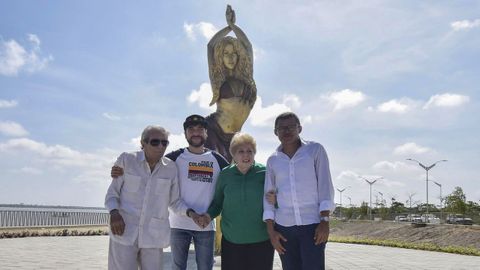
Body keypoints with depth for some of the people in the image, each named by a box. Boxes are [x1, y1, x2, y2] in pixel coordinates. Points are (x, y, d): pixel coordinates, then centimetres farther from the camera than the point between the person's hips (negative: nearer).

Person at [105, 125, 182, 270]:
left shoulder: (171, 168, 0)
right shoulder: (126, 160, -4)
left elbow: (175, 201, 8)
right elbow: (112, 193, 2)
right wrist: (114, 213, -16)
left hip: (153, 236, 2)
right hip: (124, 232, -2)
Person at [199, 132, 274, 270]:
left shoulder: (264, 173, -3)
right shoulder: (225, 174, 2)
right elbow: (217, 202, 13)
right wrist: (209, 215, -5)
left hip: (261, 240, -1)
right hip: (231, 240, 1)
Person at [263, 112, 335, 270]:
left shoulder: (315, 150, 2)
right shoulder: (273, 160, 9)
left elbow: (325, 185, -2)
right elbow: (268, 194, 9)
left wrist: (324, 221, -9)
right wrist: (271, 230, 3)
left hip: (312, 224, -3)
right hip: (284, 227, 3)